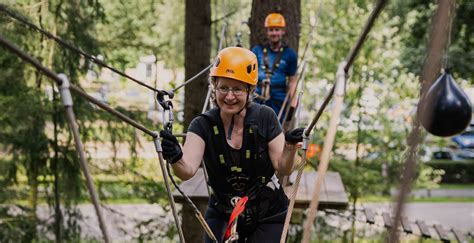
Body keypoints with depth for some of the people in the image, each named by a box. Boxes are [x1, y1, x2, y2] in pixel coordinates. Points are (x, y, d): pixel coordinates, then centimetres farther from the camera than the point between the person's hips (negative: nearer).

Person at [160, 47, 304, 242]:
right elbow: (188, 170, -29)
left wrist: (290, 147, -32)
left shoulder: (264, 118, -13)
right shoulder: (203, 125, -14)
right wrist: (176, 158, -51)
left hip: (268, 217, 0)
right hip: (223, 216, 1)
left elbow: (283, 168, -12)